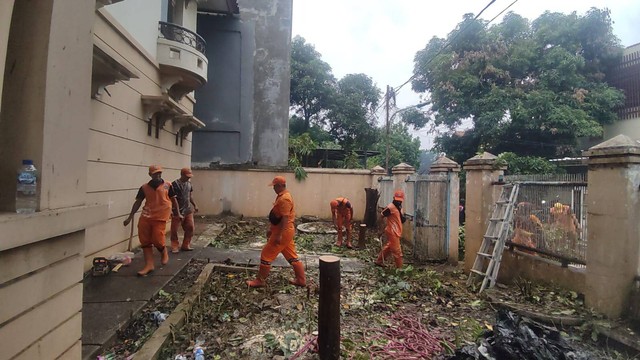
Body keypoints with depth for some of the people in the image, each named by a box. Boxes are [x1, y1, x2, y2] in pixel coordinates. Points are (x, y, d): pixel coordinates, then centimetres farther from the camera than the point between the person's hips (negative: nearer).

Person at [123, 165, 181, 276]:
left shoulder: (167, 185, 1)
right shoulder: (144, 187, 5)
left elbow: (173, 200, 10)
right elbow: (138, 202, 8)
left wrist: (177, 213, 16)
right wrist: (130, 217, 6)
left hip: (160, 217, -3)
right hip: (145, 217, 3)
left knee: (157, 240, -6)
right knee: (145, 241, 3)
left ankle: (165, 253, 28)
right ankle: (149, 265, 12)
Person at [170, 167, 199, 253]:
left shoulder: (189, 183, 8)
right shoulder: (175, 184, -13)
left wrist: (195, 205, 19)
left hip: (188, 210, 6)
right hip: (177, 211, -6)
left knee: (190, 227, 7)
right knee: (174, 230, 2)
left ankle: (186, 245, 19)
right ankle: (175, 247, 16)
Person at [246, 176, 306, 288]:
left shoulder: (284, 199, -20)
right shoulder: (281, 196, 13)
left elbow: (285, 218, -25)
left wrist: (279, 235, -25)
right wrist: (271, 228, 23)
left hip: (283, 232, -10)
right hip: (286, 231, 10)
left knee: (266, 255, 0)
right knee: (292, 256, 14)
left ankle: (260, 281, 11)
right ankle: (301, 280, 20)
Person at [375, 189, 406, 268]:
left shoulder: (399, 208, 11)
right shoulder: (390, 207, -17)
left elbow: (403, 220, 9)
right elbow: (381, 217, -16)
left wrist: (400, 211, -9)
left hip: (396, 232, 10)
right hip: (392, 232, -10)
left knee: (389, 247, 20)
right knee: (397, 251, -3)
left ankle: (379, 261, 33)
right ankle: (399, 267, 7)